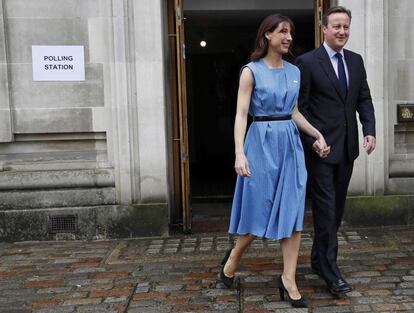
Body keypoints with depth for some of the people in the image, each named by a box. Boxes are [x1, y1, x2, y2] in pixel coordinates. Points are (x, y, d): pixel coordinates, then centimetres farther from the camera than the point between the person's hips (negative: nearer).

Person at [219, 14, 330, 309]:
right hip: (262, 143, -5)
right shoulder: (251, 71, -5)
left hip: (291, 144, 5)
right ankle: (233, 258, 30)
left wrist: (318, 134, 12)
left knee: (293, 211, 1)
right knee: (259, 210, 4)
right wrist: (240, 153, -21)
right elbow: (241, 114, -11)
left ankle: (289, 279, 10)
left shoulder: (294, 71, 11)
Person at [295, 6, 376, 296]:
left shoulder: (356, 60, 11)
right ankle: (331, 271, 4)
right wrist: (313, 140, -15)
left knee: (336, 207, 13)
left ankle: (319, 259, 29)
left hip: (347, 147, 6)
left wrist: (370, 130, -3)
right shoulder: (307, 62, -7)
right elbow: (300, 106, -8)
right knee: (326, 208, -4)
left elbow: (364, 99, 11)